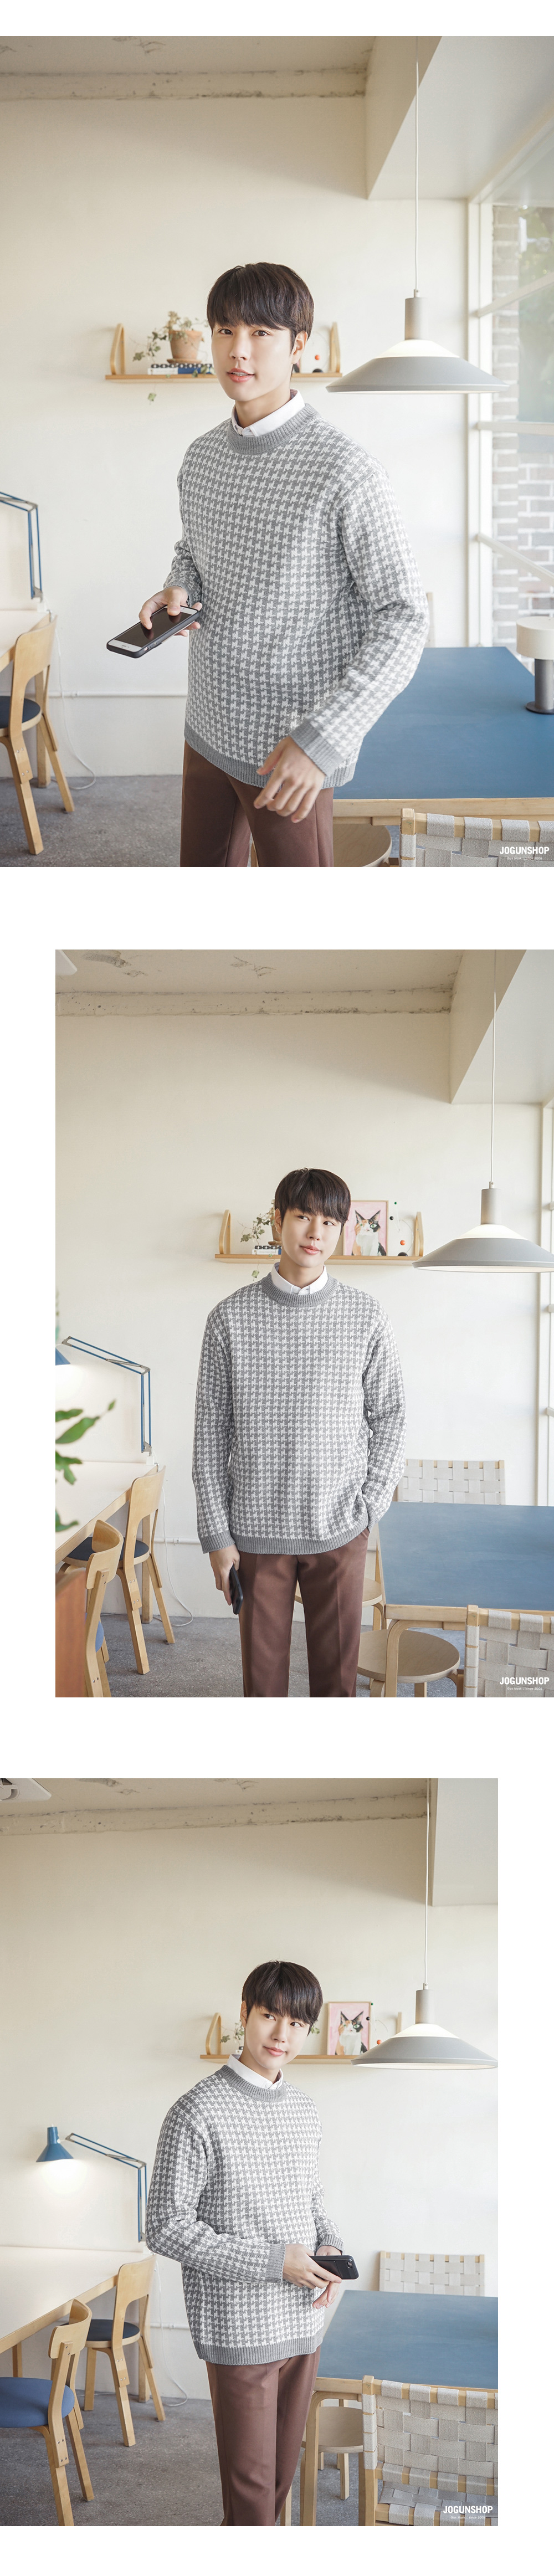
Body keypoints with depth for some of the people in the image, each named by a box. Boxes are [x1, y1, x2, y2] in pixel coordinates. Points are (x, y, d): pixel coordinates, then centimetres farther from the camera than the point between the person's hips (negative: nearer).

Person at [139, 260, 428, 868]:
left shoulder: (345, 471, -19)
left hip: (290, 754, -7)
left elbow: (403, 620, -18)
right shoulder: (202, 457, 5)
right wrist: (177, 589, -2)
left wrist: (323, 738, -26)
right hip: (208, 730, 7)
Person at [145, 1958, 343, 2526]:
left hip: (303, 2320, 7)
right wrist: (273, 2261, -19)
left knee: (283, 2470, 14)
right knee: (252, 2483, -2)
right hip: (241, 2327, -7)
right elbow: (167, 2228, -16)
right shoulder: (200, 2111, -14)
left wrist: (330, 2245, -1)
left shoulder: (304, 2110, 9)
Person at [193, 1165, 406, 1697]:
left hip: (339, 1531, 0)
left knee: (337, 1672, 8)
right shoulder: (231, 1318, -2)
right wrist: (217, 1533, -4)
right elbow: (211, 1431, 0)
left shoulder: (366, 1318, -1)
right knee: (262, 1671, 7)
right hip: (256, 1529, 0)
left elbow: (389, 1416, 6)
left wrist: (368, 1506, -3)